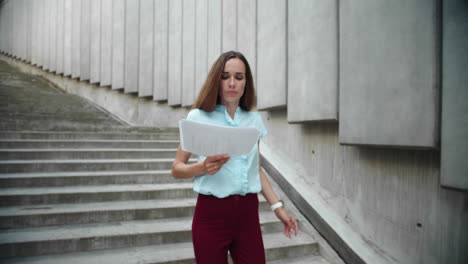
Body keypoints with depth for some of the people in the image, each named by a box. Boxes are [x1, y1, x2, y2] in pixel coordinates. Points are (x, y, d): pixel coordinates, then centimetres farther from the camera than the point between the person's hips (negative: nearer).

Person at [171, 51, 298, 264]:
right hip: (212, 213, -3)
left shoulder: (254, 120, 7)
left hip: (248, 212, 3)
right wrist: (203, 167, -20)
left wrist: (277, 206, 11)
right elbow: (177, 169, -1)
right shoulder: (198, 117, -3)